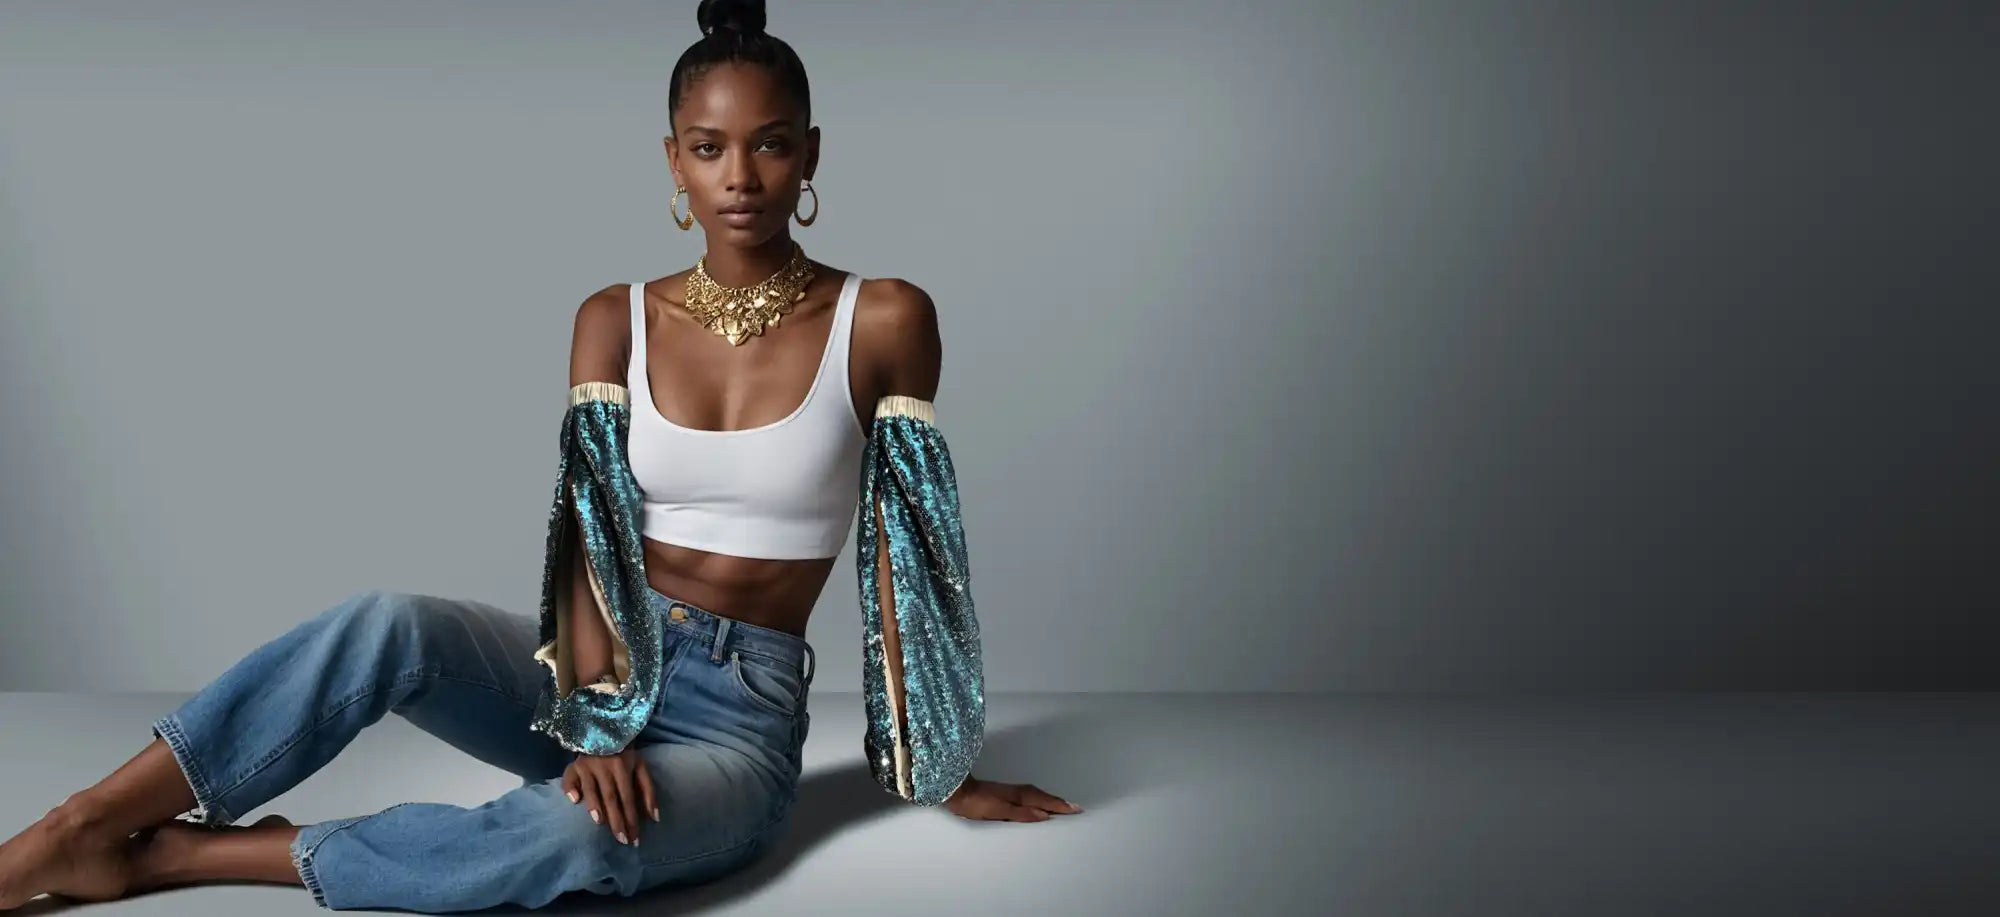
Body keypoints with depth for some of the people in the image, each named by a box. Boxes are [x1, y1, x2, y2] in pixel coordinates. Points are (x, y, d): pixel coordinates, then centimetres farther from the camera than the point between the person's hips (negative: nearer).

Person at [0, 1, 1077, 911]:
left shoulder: (882, 323, -5)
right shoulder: (616, 319, 3)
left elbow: (900, 550, -2)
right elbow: (590, 528, -6)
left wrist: (936, 768, 2)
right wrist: (600, 718, -21)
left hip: (741, 713, -2)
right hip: (600, 666, 2)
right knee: (387, 626, -30)